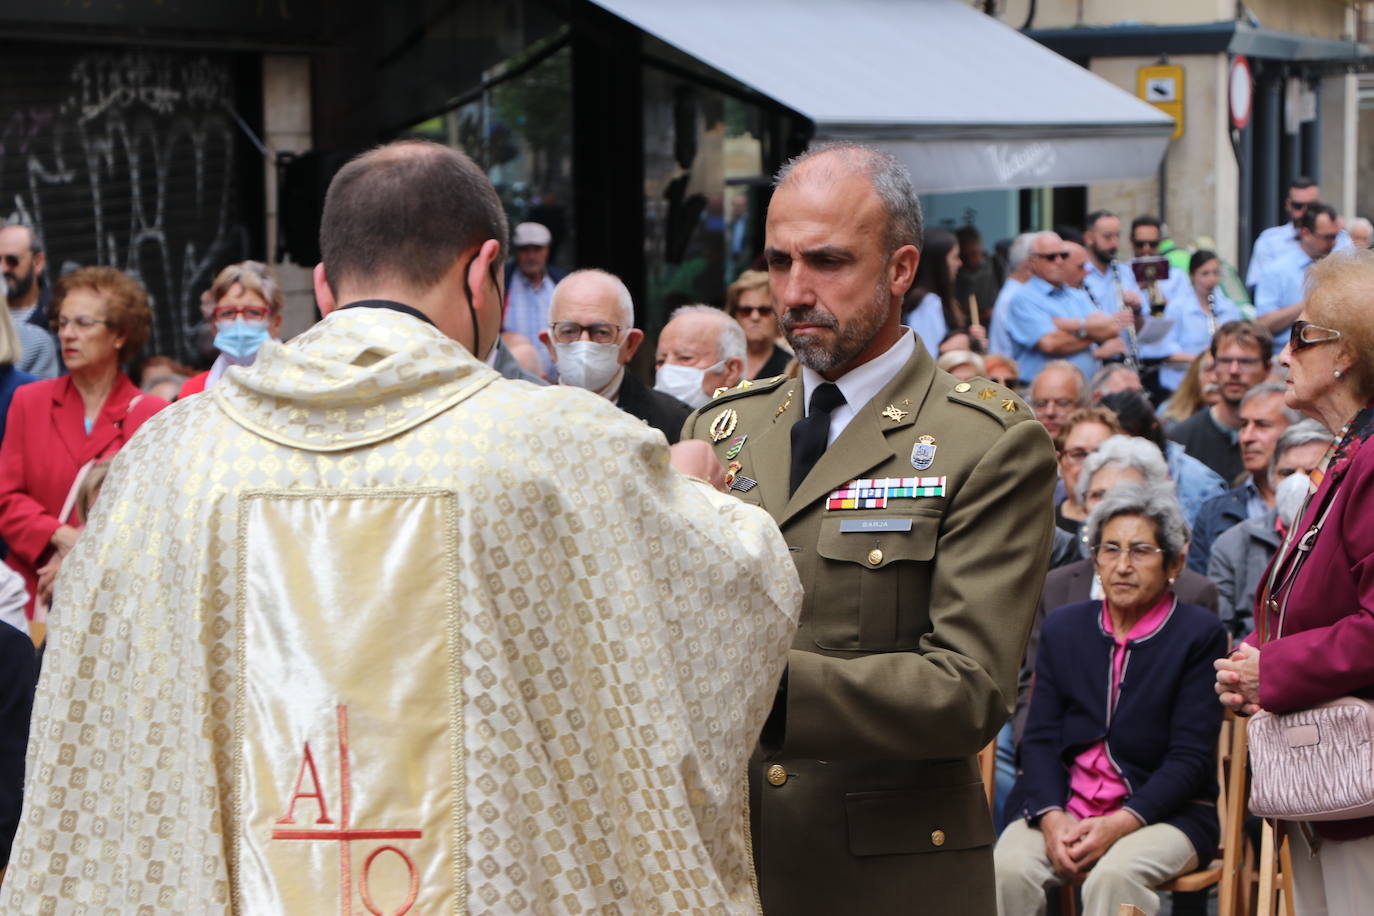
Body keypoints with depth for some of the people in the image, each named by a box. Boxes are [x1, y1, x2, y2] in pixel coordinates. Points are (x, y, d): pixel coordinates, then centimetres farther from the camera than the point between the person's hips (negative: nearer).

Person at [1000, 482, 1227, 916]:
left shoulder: (1200, 634, 1)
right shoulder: (1063, 627, 14)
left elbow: (1191, 757, -5)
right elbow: (1039, 737, 7)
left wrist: (1119, 824, -19)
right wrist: (1051, 817, -13)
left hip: (1163, 811, -3)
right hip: (1064, 805, 3)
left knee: (1114, 874, -35)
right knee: (1007, 868, -28)